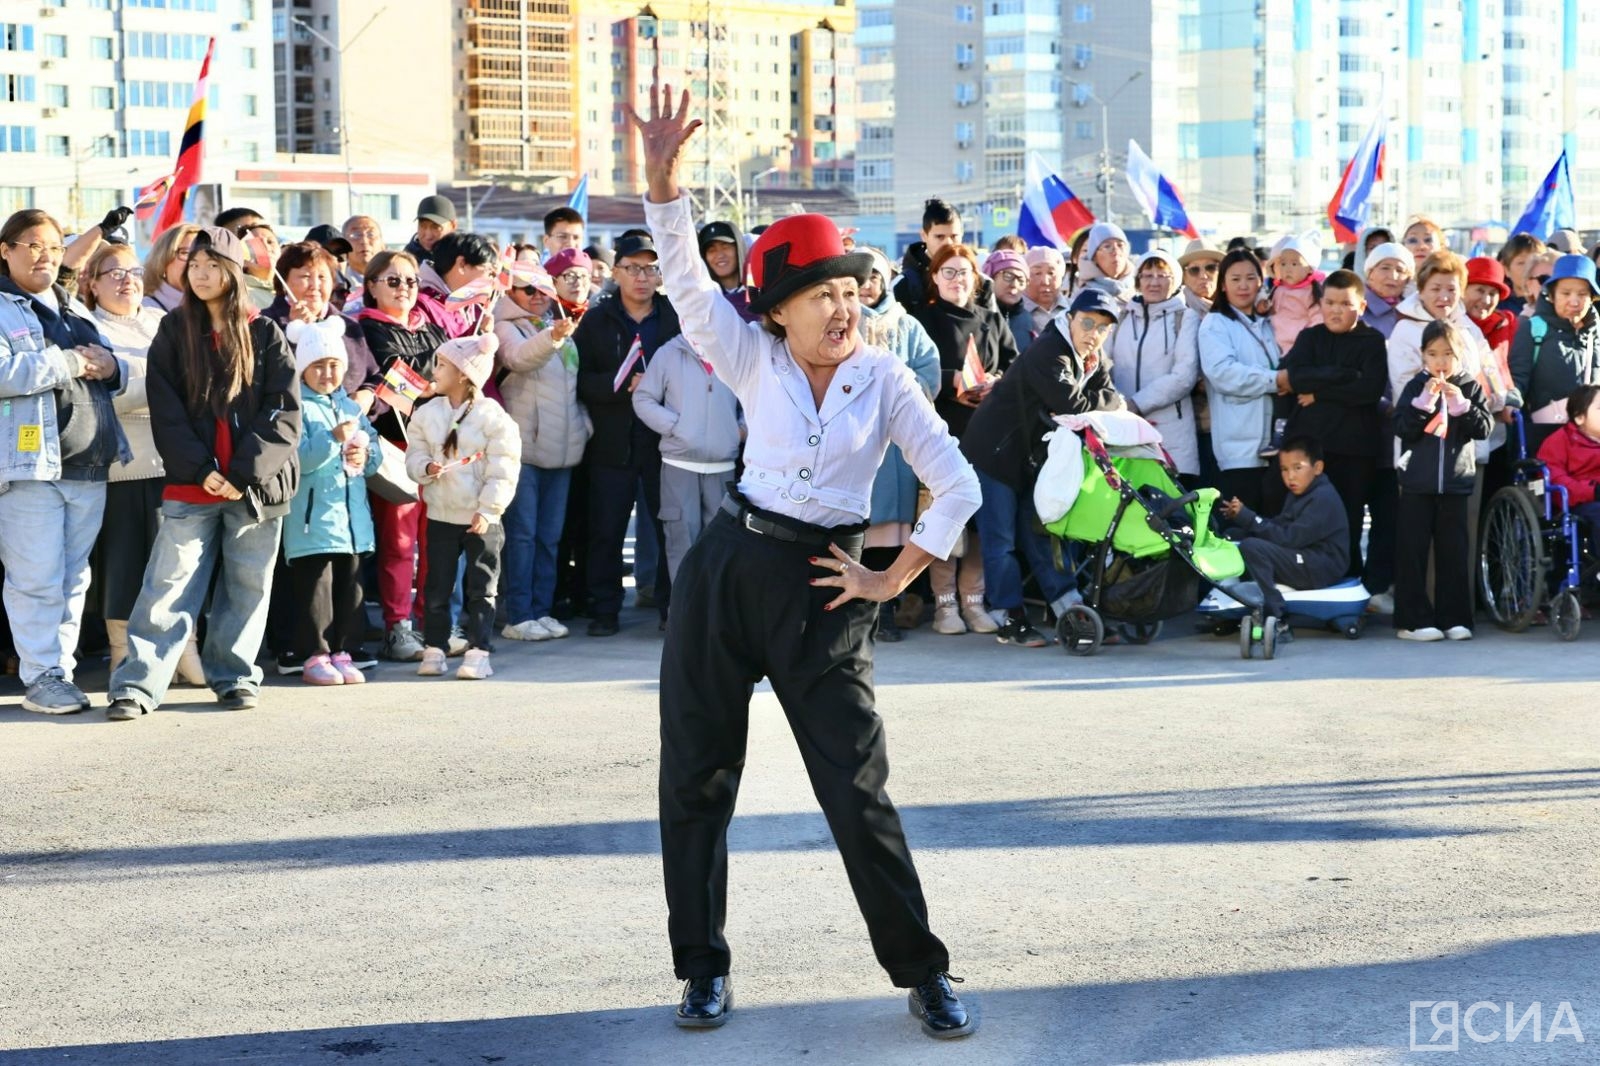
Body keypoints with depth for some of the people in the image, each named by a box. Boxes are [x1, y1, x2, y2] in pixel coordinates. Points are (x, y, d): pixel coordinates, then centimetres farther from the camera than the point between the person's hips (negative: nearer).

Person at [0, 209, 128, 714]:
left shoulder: (75, 311, 21)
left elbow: (115, 373, 24)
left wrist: (109, 366, 0)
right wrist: (70, 363, -14)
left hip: (89, 465, 7)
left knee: (74, 578, 9)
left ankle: (62, 671, 15)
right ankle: (40, 677, -2)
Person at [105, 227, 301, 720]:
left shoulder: (264, 334, 4)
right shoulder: (173, 332, 7)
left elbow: (284, 412, -1)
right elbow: (166, 412, 1)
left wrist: (246, 471, -11)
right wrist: (202, 470, -10)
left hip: (256, 484, 0)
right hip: (191, 485, 0)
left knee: (247, 586, 6)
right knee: (169, 586, -5)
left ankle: (234, 675, 18)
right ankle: (137, 684, -6)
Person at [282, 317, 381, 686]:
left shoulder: (351, 407, 15)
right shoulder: (298, 409, -6)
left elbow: (375, 453, 18)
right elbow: (296, 458, -18)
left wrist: (365, 456, -4)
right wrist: (334, 439, -26)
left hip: (351, 514, 6)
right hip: (313, 516, -6)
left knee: (349, 585, 9)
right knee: (314, 587, -4)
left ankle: (343, 652, 16)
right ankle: (313, 656, 2)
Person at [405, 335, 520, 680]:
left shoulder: (492, 416, -9)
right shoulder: (427, 413, 5)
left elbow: (503, 470, -10)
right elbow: (414, 454, 8)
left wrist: (488, 509, -15)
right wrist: (426, 467, -14)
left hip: (481, 519, -4)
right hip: (440, 515, 4)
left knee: (481, 588, 2)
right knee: (437, 587, 8)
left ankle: (478, 651, 8)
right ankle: (434, 648, 16)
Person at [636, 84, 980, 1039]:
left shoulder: (885, 379, -1)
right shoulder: (754, 360, 2)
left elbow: (959, 488, -3)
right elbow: (687, 280, -12)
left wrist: (892, 582, -3)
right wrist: (663, 182, -26)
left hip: (819, 591, -2)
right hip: (728, 568, 2)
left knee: (859, 790, -2)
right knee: (695, 778, 5)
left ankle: (923, 974, 9)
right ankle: (704, 968, 19)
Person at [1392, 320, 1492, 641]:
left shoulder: (1470, 388, 6)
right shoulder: (1416, 387, 2)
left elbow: (1484, 428, -2)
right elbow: (1402, 428, -7)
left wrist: (1461, 405, -15)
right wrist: (1424, 401, -18)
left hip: (1456, 482, 1)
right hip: (1418, 484, -1)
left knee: (1454, 553, 5)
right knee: (1413, 551, -2)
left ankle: (1453, 618, 11)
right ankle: (1413, 619, 2)